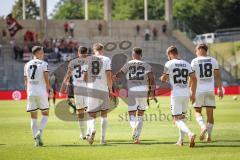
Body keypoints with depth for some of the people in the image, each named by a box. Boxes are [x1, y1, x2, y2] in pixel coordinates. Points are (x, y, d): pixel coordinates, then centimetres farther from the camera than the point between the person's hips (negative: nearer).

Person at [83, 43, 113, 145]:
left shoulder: (88, 59, 6)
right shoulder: (106, 60, -1)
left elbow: (85, 77, 8)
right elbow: (108, 75, -8)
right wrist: (110, 90, 0)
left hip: (91, 90, 1)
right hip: (103, 90, -1)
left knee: (91, 115, 6)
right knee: (104, 114, 13)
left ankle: (92, 129, -26)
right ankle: (103, 138, 11)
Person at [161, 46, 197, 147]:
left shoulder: (169, 64, -3)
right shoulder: (186, 64, 11)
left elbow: (164, 79, 1)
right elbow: (194, 79, 7)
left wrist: (162, 78, 26)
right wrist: (193, 94, 13)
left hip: (176, 94, -5)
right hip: (186, 93, 5)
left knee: (177, 119, -4)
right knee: (182, 117, 22)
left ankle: (190, 133, -29)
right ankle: (181, 140, 24)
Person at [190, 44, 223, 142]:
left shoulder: (194, 61, -2)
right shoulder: (213, 61, 5)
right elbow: (217, 76, 3)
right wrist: (220, 89, 7)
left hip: (198, 90, -2)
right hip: (210, 90, 2)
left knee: (197, 111, 9)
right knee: (210, 112, 7)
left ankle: (203, 126, -18)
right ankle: (209, 135, 6)